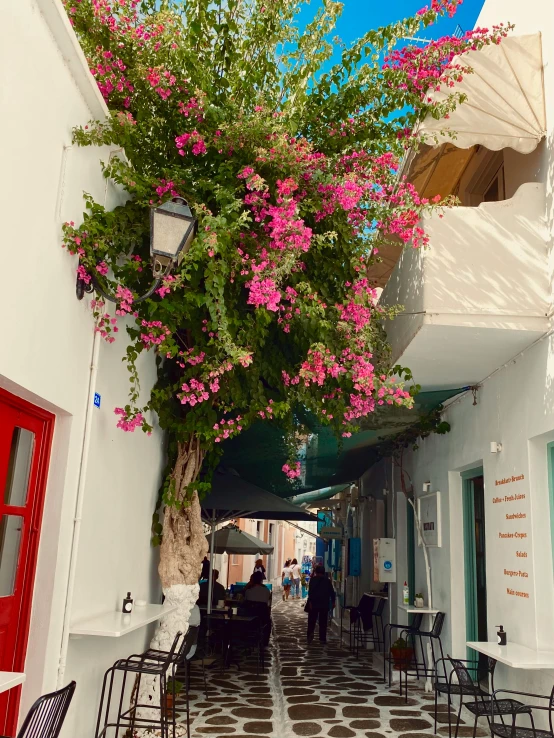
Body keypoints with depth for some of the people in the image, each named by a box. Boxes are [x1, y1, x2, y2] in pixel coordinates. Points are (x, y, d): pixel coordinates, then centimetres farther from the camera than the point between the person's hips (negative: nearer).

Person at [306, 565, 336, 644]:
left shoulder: (313, 579, -5)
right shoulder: (328, 581, 4)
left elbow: (310, 591, -11)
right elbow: (332, 592, 6)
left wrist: (310, 602, -10)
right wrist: (333, 601, 14)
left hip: (314, 603, -2)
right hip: (324, 604, 2)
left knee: (311, 621, 7)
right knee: (323, 622, 6)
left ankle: (310, 634, -12)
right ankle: (322, 639, 3)